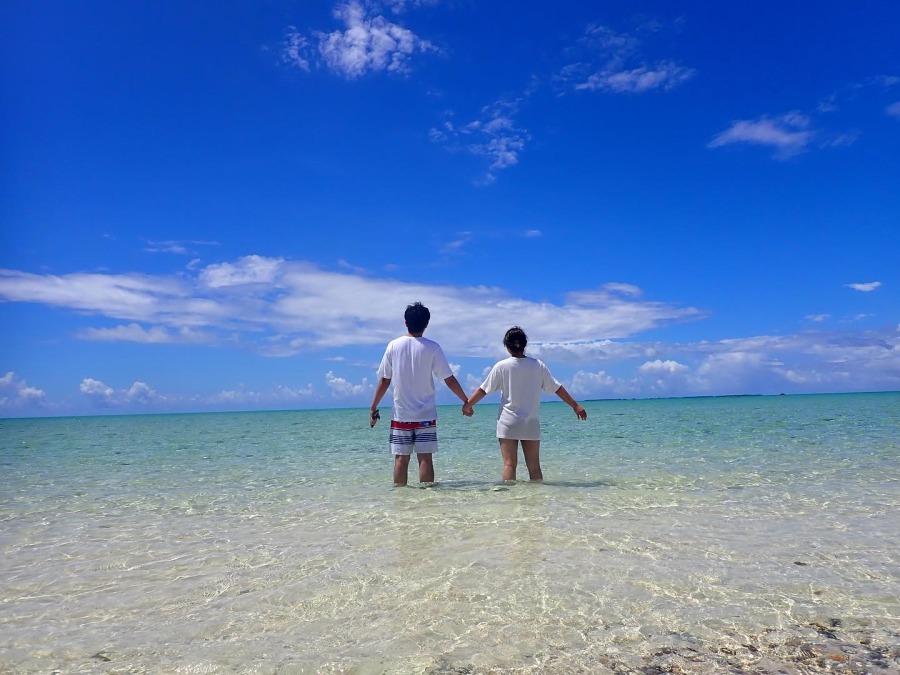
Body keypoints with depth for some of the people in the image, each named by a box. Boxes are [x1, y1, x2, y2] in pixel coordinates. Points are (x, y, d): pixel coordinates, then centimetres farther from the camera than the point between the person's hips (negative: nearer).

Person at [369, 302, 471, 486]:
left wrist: (373, 408, 10)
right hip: (426, 415, -1)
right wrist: (466, 401, 8)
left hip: (400, 414, 2)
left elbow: (384, 381, 1)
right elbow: (449, 379, -4)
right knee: (425, 458, 2)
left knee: (401, 459, 6)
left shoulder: (393, 346, 0)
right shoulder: (432, 348, -5)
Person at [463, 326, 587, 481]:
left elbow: (483, 390, 0)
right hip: (531, 424, 2)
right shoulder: (538, 365, 2)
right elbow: (557, 388, 6)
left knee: (509, 465, -1)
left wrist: (467, 405, 14)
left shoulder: (501, 366, -5)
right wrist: (575, 405, 16)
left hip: (508, 423, -2)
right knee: (534, 467, 8)